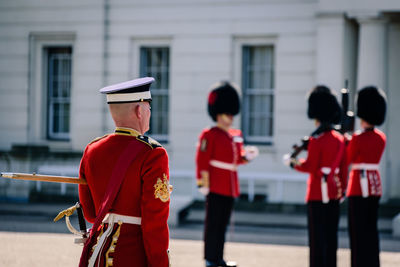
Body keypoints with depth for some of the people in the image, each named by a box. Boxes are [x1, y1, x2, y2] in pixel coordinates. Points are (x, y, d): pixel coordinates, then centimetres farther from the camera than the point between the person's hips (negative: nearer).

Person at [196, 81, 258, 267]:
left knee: (223, 223, 11)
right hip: (216, 187, -8)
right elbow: (202, 161, -12)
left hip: (230, 188, 8)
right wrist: (203, 183, -17)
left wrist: (246, 156, 2)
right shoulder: (209, 135, -8)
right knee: (213, 223, -4)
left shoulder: (236, 136, 15)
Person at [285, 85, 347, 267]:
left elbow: (310, 166, -14)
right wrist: (342, 189, 18)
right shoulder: (339, 139, 8)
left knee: (317, 234, -2)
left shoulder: (316, 139, -14)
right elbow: (343, 168, 11)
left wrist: (293, 163, 2)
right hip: (334, 192, 7)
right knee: (331, 234, 10)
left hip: (318, 192, -7)